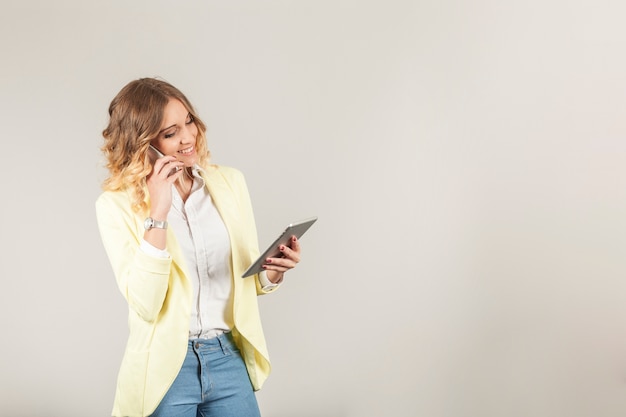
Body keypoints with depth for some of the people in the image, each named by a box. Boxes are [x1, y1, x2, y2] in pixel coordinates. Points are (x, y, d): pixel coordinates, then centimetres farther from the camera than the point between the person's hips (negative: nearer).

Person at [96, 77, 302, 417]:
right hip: (164, 369, -3)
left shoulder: (229, 182, 3)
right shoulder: (117, 204, -7)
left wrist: (273, 271, -11)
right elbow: (145, 303, -17)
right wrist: (158, 211, -21)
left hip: (230, 359, 3)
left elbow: (249, 282, 11)